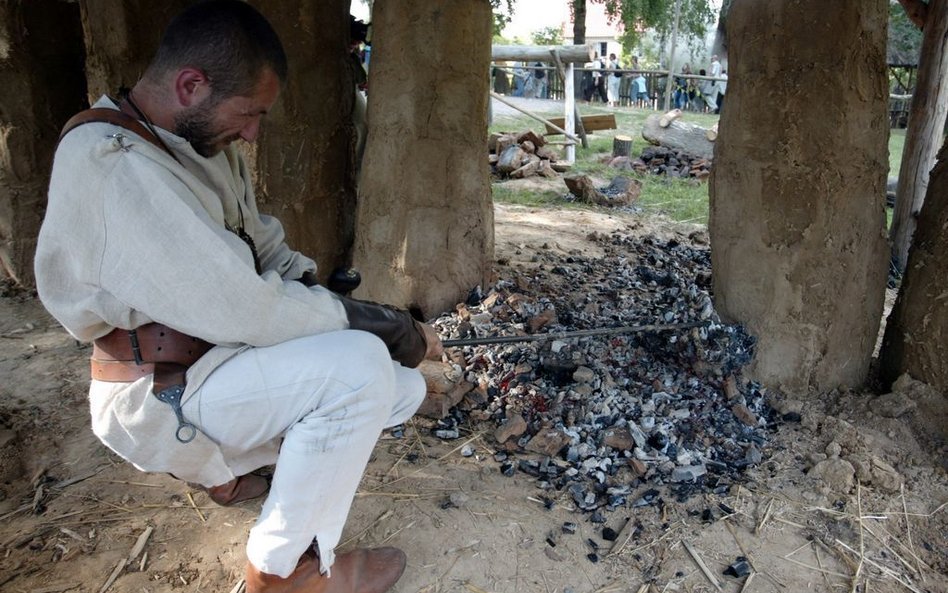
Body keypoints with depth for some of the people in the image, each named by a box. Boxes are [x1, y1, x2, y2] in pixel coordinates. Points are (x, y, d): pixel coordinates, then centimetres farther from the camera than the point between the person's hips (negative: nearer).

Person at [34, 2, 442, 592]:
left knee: (403, 388, 3)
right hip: (157, 394, -9)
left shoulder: (201, 140, 4)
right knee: (359, 366, -29)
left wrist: (331, 303, -9)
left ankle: (229, 466, 18)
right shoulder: (113, 166, -27)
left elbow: (263, 245, 10)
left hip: (213, 350, 9)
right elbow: (241, 311, -31)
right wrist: (398, 330, -21)